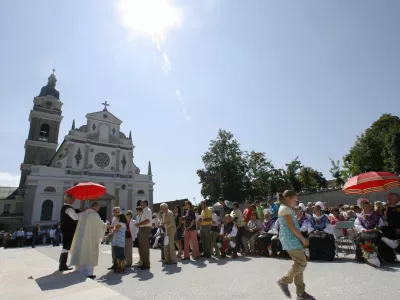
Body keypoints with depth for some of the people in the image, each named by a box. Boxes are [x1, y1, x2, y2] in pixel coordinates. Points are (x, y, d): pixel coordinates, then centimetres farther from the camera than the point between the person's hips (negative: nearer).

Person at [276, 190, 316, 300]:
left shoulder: (285, 208, 19)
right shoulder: (285, 209, -13)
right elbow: (291, 227, -18)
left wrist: (301, 238, 16)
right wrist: (303, 238, -13)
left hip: (292, 239, 10)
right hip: (290, 239, -10)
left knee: (298, 264, 11)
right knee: (302, 263, -8)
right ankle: (284, 281, 5)